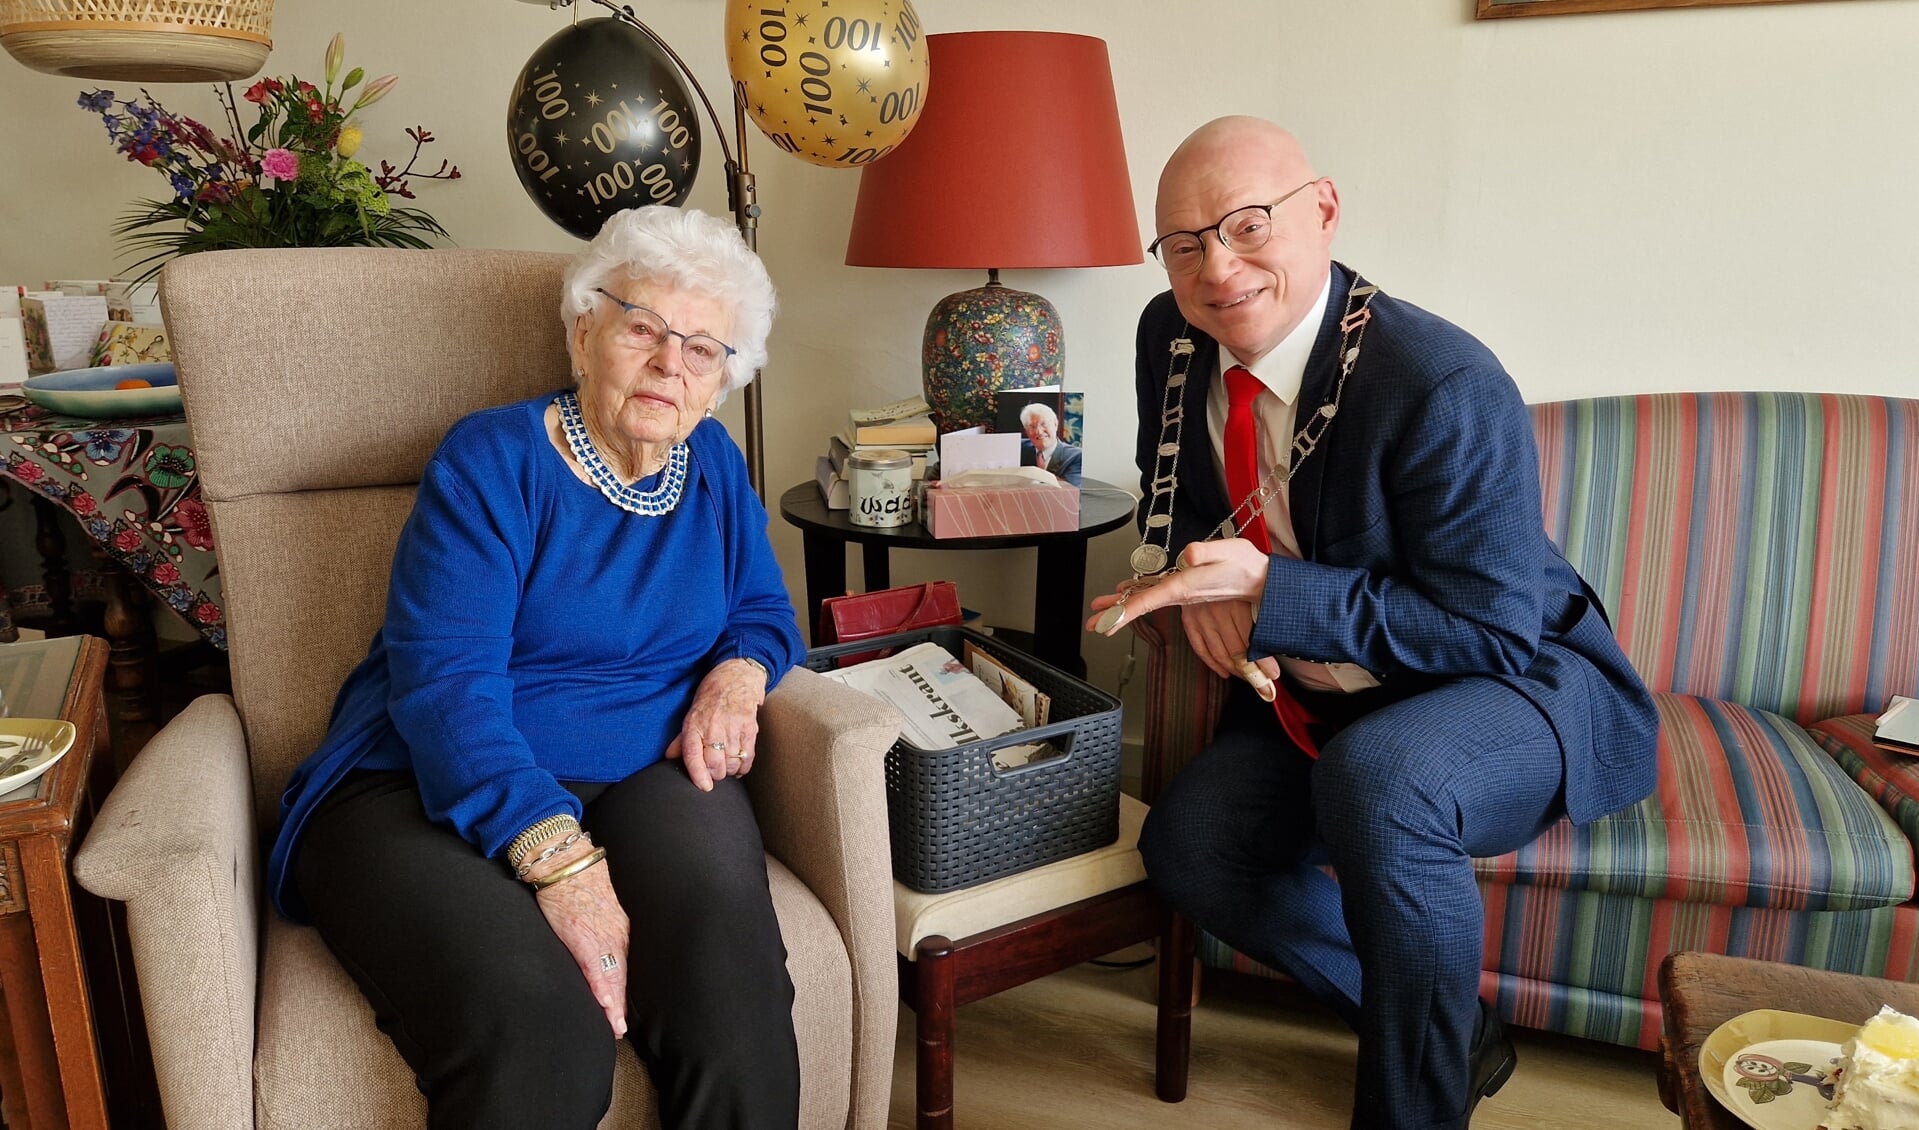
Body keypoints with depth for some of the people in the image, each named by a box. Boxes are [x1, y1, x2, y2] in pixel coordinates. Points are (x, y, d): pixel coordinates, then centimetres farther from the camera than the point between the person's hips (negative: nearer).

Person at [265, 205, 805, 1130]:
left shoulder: (712, 463, 12)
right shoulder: (491, 463, -6)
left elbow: (764, 611, 22)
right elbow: (444, 679, -17)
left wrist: (738, 673, -4)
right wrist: (561, 861, -30)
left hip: (645, 776, 4)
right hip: (437, 792, -3)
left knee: (730, 980, -31)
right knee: (536, 1035, -34)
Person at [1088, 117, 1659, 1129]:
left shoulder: (1444, 387, -27)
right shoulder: (1173, 337, -5)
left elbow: (1491, 633, -24)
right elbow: (1172, 496, 11)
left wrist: (1265, 591, -32)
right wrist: (1199, 583, -13)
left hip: (1520, 687, -7)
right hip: (1322, 697, 7)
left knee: (1375, 782, -37)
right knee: (1186, 844, -10)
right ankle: (1458, 1032, 11)